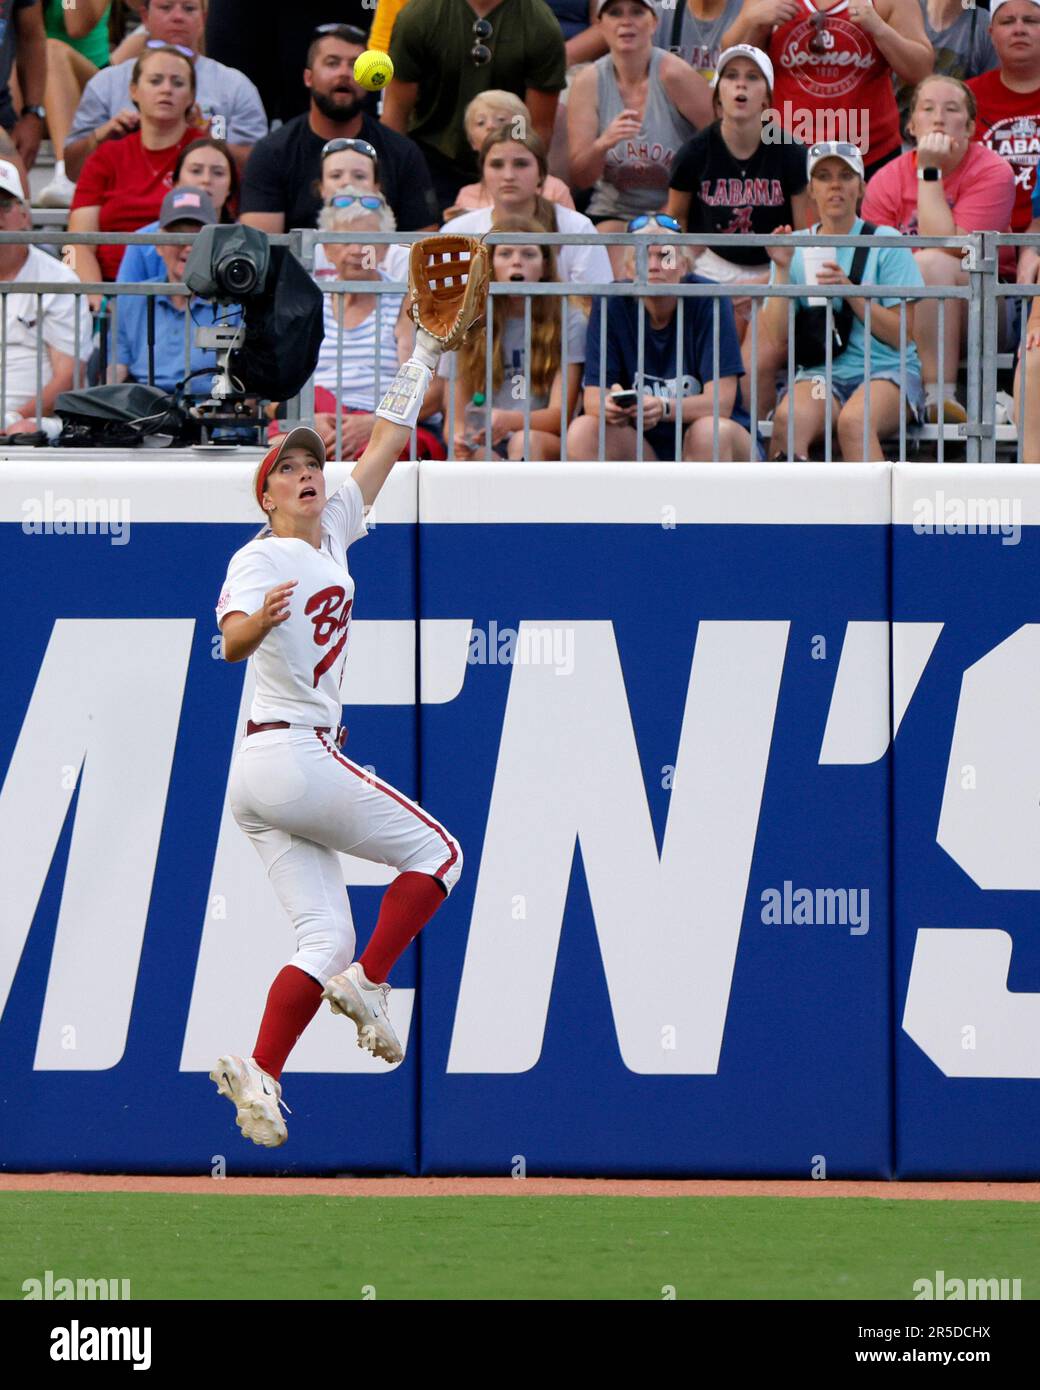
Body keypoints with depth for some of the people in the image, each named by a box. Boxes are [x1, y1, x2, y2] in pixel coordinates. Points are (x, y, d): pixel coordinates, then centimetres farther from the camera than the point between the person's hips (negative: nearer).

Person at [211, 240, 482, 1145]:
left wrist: (428, 346, 17)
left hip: (261, 772, 8)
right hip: (294, 754, -8)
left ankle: (259, 1072, -8)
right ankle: (369, 983, -2)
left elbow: (388, 440, 17)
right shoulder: (258, 559, -12)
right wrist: (258, 623, -53)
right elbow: (230, 642, -30)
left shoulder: (336, 533, 12)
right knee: (436, 853, 2)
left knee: (324, 937, 2)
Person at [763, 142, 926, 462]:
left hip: (887, 368, -2)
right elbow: (779, 336, 4)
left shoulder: (886, 243, 4)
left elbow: (902, 334, -2)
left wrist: (850, 291, -13)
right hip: (821, 372, 2)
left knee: (854, 420, -36)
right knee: (789, 419, -32)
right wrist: (783, 270, -6)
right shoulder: (796, 248, 13)